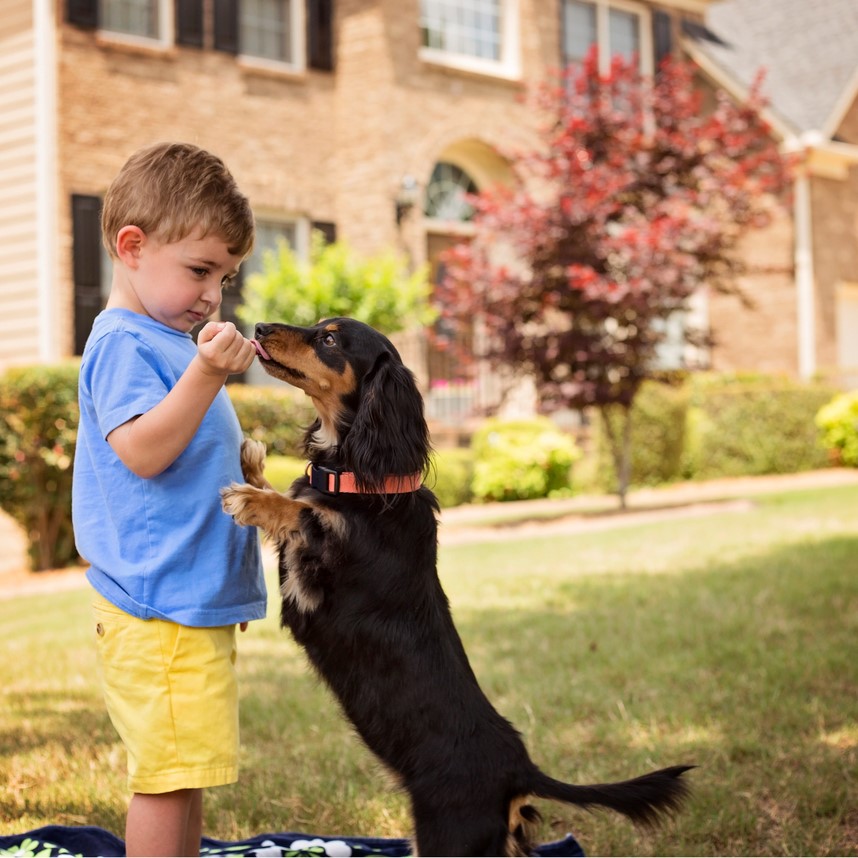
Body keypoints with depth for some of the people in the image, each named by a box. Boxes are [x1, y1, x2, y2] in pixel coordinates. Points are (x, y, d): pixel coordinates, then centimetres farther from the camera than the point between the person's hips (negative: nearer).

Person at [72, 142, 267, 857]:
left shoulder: (174, 344, 19)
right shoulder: (125, 344, -11)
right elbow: (140, 450, -26)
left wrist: (236, 460, 17)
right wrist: (206, 376, -32)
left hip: (197, 602, 10)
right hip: (160, 608, -10)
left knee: (187, 771, 16)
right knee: (168, 773, -6)